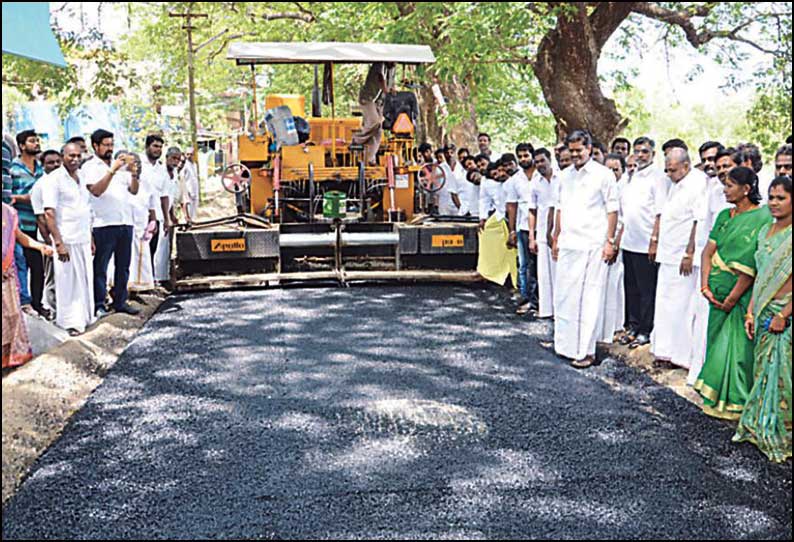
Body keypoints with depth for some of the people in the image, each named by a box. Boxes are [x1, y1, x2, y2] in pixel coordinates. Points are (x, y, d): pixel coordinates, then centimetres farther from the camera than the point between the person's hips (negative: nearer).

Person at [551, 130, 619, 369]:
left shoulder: (603, 175, -3)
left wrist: (610, 241, -9)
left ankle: (586, 351, 2)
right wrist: (556, 239, 16)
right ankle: (565, 344, 19)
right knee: (563, 296, 8)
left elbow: (612, 210, -3)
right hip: (568, 244, 6)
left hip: (592, 246, -6)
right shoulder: (565, 175, 13)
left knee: (589, 299, -3)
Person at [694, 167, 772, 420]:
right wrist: (705, 286, -6)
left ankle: (735, 403, 14)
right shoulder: (724, 216, 10)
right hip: (719, 291, 6)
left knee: (738, 345, 1)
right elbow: (709, 252, 6)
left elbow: (752, 265, -17)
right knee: (718, 340, 12)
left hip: (743, 294, -6)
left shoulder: (762, 218, -12)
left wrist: (732, 299, -16)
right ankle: (716, 398, 24)